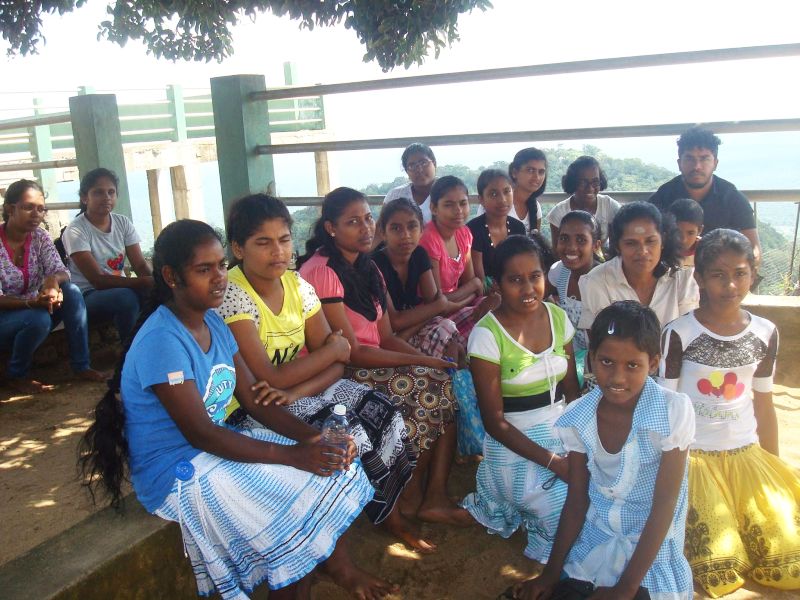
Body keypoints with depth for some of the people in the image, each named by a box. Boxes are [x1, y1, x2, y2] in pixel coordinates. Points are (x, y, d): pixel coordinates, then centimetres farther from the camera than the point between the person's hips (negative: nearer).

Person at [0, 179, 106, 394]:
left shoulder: (40, 237, -2)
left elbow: (60, 272, -12)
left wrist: (53, 279, -37)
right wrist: (32, 302, -36)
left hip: (34, 311, 5)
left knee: (71, 291, -21)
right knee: (39, 318, -34)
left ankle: (81, 366, -14)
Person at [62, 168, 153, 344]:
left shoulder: (123, 223, 3)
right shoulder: (76, 231, -13)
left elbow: (141, 265, -4)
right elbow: (97, 280, -20)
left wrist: (155, 281, -27)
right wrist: (144, 282, -32)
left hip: (120, 288, 5)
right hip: (87, 295, -5)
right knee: (127, 297, -35)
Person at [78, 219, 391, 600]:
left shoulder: (213, 322, 4)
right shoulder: (162, 340, -23)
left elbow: (254, 401, 2)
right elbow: (200, 434, -25)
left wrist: (312, 437, -14)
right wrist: (290, 455, -27)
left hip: (217, 443, 8)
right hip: (176, 473, -8)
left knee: (328, 468, -4)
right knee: (300, 506, -19)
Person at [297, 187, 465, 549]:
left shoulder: (367, 268, 12)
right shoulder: (321, 271, -16)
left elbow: (386, 337, 7)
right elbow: (351, 352, -19)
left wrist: (430, 360, -10)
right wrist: (423, 362, -18)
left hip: (371, 367, 8)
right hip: (339, 378, -8)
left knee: (449, 385, -9)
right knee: (429, 388, -18)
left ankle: (435, 495, -6)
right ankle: (410, 500, -1)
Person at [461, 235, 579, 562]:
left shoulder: (558, 317, 0)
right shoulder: (486, 334, -15)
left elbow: (571, 389, 7)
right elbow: (495, 422, -13)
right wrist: (554, 462, -18)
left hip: (563, 430, 6)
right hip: (516, 444, -5)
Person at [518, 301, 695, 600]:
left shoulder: (674, 412, -21)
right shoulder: (576, 418, -11)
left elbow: (664, 507, -17)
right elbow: (576, 500, -1)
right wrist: (550, 574, -2)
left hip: (652, 550, -3)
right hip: (592, 543, 3)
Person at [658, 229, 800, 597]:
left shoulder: (765, 334, 3)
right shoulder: (678, 334, -10)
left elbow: (763, 406, 11)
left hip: (747, 453, 4)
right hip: (693, 456, -4)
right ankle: (683, 520, 14)